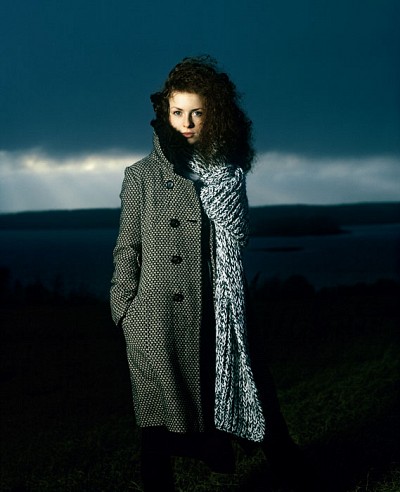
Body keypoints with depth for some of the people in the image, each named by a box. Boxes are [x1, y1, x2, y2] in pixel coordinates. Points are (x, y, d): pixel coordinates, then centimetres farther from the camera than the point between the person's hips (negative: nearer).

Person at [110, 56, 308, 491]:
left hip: (215, 315, 2)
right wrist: (125, 311, -4)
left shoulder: (229, 173, 10)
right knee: (159, 422, 5)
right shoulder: (142, 176, 3)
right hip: (157, 321, -2)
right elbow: (127, 249, 3)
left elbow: (237, 240, 14)